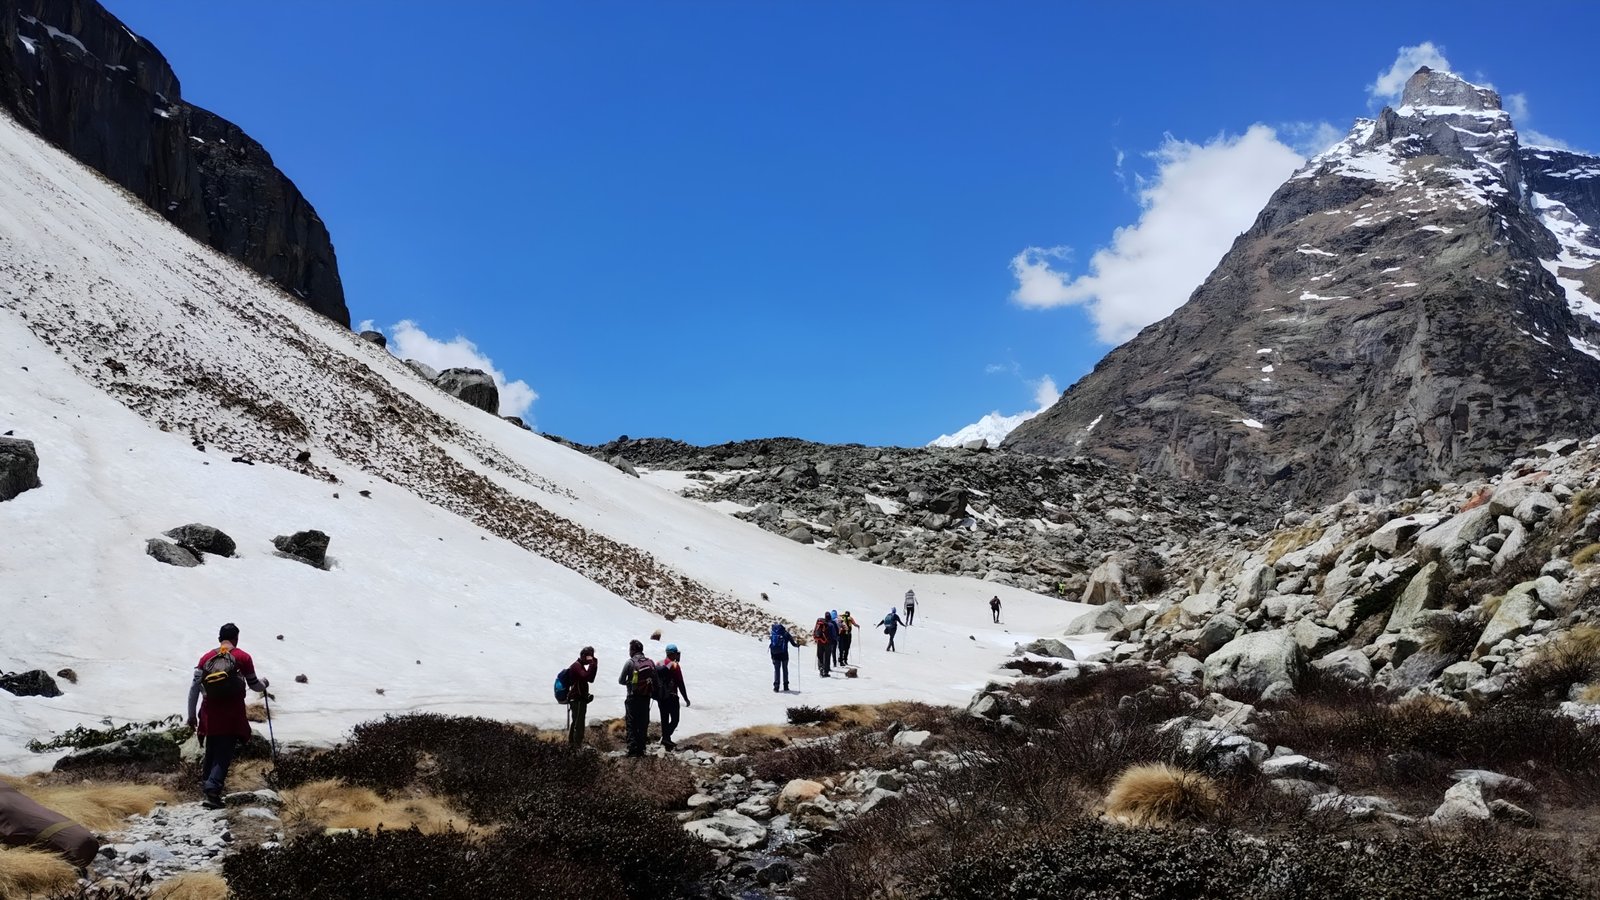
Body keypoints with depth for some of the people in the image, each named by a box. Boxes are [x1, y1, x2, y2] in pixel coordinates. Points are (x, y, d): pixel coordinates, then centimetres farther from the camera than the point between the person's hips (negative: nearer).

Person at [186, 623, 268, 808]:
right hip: (233, 712, -3)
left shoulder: (207, 657, 9)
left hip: (210, 713, 3)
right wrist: (263, 683, 31)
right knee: (224, 752, -3)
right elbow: (254, 685, 8)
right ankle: (213, 788, -20)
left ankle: (206, 784, 24)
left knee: (211, 751, 19)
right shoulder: (243, 658, 2)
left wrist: (191, 714, 9)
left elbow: (194, 686, 3)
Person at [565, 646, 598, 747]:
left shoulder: (579, 666, 21)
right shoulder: (577, 666, -12)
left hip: (579, 700, 11)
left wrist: (594, 666, 10)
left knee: (575, 722, 17)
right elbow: (586, 676, -27)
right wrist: (593, 665, -23)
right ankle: (577, 744, -16)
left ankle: (571, 743, 24)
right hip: (578, 700, -11)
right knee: (579, 723, -13)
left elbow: (590, 679, 20)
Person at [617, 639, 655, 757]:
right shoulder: (650, 663, 5)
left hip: (633, 697, -4)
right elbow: (655, 680, 6)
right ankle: (641, 749, 10)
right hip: (646, 697, 4)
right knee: (643, 724, 10)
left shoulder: (630, 662, -8)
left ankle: (632, 749, -6)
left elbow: (621, 680, -3)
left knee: (631, 724, 1)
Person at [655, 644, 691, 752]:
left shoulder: (658, 664, 8)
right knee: (674, 719, 1)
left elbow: (655, 681, 14)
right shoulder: (675, 665, -13)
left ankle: (667, 746, 16)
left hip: (660, 697, 7)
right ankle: (666, 737, -18)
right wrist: (686, 698, -7)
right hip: (671, 697, -7)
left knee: (664, 720, 12)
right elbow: (680, 683, -13)